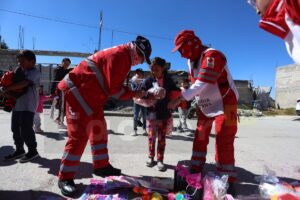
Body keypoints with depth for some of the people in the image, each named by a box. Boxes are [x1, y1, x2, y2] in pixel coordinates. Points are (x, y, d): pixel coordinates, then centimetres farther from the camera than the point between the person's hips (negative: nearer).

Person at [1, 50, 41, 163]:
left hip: (28, 106, -9)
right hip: (17, 105, 9)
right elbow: (16, 84, 17)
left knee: (26, 129, -6)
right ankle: (19, 150, 27)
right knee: (15, 128, 14)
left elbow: (22, 84, -23)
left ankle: (32, 151, 10)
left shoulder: (34, 72, -10)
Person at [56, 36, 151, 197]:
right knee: (79, 135, -8)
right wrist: (133, 94, -6)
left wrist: (135, 94, 2)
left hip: (91, 95, 11)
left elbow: (115, 86, 12)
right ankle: (65, 178, 5)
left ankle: (101, 166, 26)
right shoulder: (119, 56, -18)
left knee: (99, 129, 13)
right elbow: (114, 89, -20)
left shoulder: (123, 57, 14)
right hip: (78, 92, -11)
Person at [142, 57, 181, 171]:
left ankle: (160, 160, 20)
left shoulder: (168, 80, -2)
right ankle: (151, 157, 28)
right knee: (151, 137, 10)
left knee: (162, 138, 8)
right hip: (152, 113, 0)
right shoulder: (148, 80, -6)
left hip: (164, 113, 1)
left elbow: (176, 92, 7)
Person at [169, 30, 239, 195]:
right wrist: (184, 98, -8)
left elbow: (202, 84, -32)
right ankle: (196, 169, 25)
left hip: (224, 103, -8)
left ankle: (228, 180, 7)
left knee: (223, 142, -8)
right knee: (200, 137, 11)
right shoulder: (192, 61, 5)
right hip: (205, 105, 8)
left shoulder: (212, 56, -24)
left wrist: (180, 98, -32)